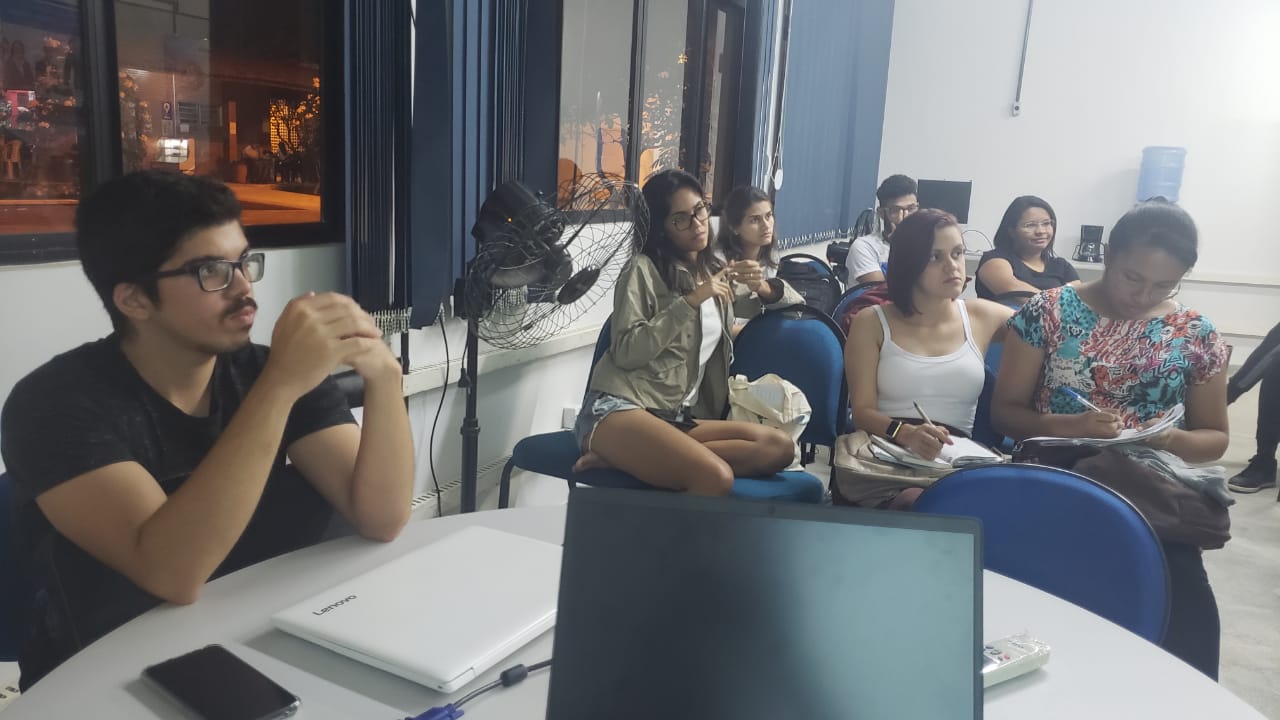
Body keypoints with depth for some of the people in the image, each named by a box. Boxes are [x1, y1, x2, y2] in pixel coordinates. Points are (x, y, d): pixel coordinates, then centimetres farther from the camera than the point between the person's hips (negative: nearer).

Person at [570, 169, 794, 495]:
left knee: (779, 447, -20)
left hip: (678, 417, 9)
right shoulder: (644, 268, 0)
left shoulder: (716, 273, 21)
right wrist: (688, 303, -13)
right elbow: (625, 353, -11)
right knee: (717, 477, -35)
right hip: (618, 408, -9)